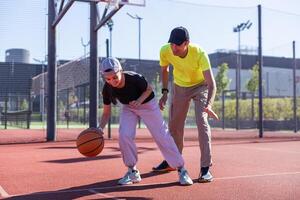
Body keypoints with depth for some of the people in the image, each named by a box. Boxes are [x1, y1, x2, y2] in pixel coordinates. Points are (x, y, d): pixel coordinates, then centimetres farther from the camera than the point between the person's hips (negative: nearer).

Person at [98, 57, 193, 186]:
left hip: (147, 104, -3)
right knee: (124, 136, -18)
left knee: (162, 136, -6)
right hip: (128, 107, 3)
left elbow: (149, 89, -15)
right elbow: (106, 112, -13)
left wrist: (139, 101, -32)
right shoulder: (107, 89, -23)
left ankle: (181, 170, 6)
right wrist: (100, 128, -30)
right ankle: (133, 172, 2)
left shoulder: (135, 78, -34)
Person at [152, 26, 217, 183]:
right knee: (174, 124, 10)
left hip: (200, 86, -4)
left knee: (202, 122, -21)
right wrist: (164, 92, -7)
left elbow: (211, 83, -39)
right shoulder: (165, 51, -24)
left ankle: (205, 168, -13)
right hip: (179, 86, 4)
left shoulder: (199, 54, -35)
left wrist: (208, 105, -55)